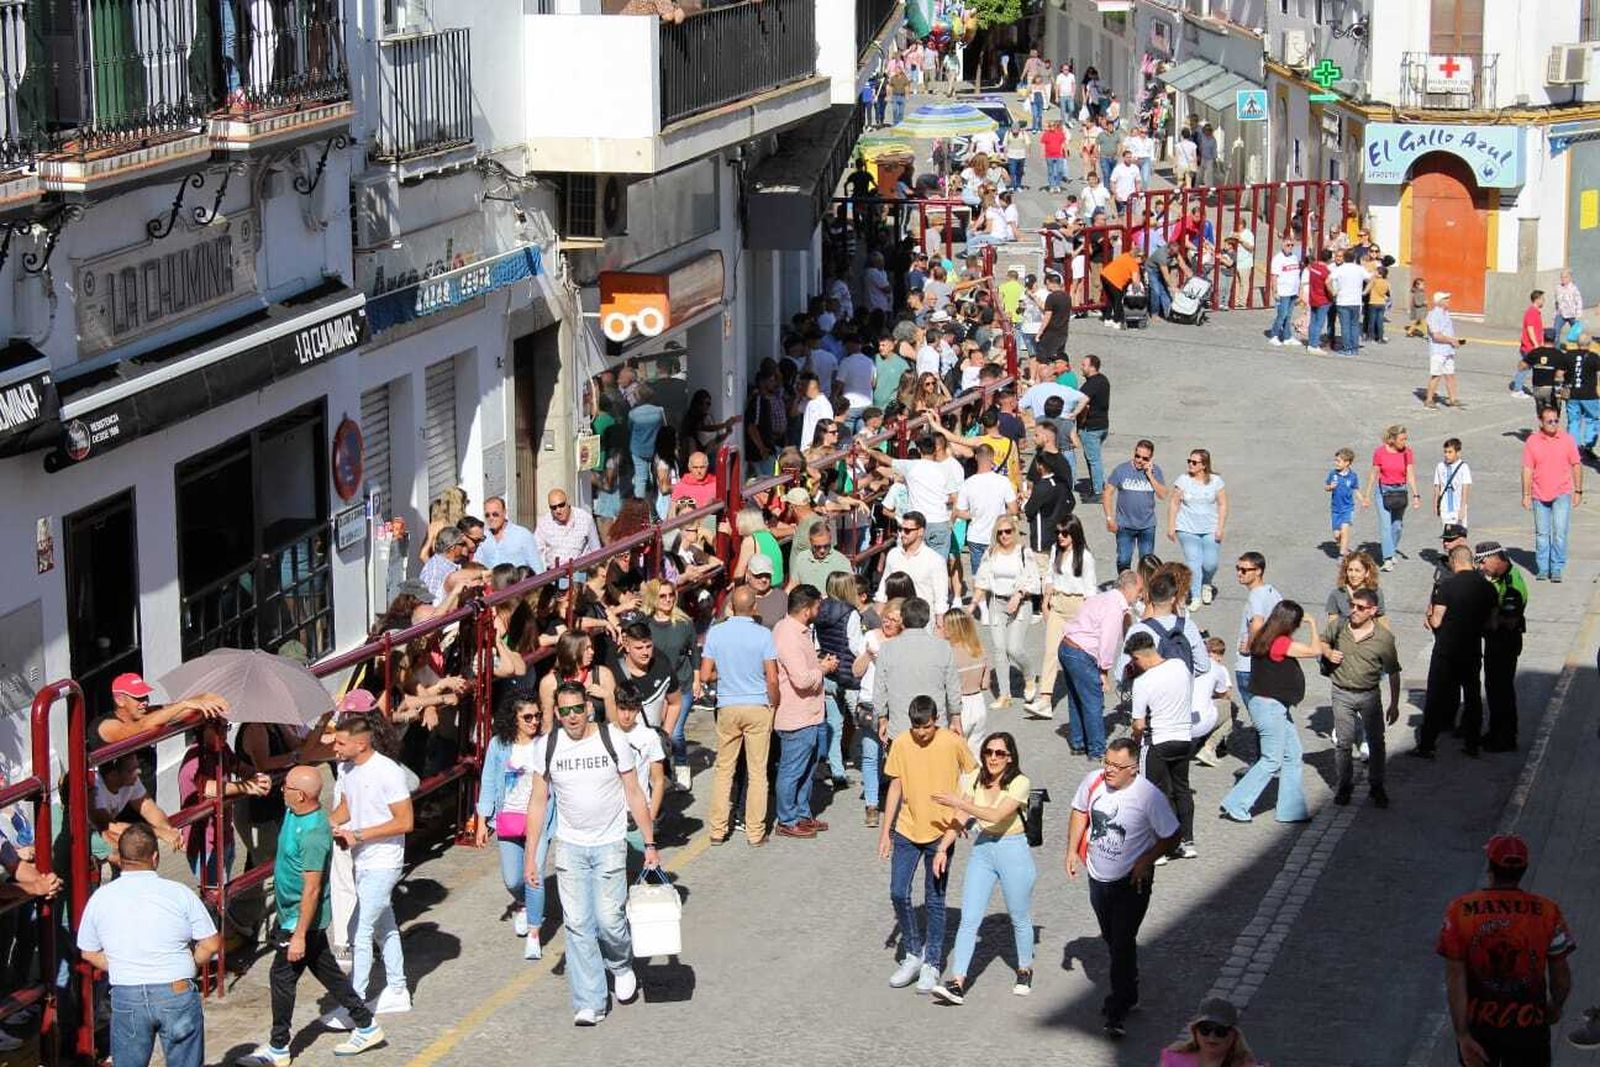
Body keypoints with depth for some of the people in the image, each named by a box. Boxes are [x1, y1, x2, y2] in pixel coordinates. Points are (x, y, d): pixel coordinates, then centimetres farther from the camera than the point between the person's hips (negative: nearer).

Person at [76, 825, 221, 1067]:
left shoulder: (100, 898, 2)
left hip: (127, 996, 2)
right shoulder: (180, 893, -5)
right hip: (178, 993, -1)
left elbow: (89, 953, 10)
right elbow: (211, 944, -3)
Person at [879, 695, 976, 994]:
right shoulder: (901, 744, -3)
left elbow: (974, 777, 4)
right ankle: (914, 953, 17)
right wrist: (885, 832, 4)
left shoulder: (953, 743, -10)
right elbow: (895, 787, 5)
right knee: (898, 894, -2)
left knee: (934, 901, 2)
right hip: (906, 831, 3)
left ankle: (932, 964, 13)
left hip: (940, 832, -3)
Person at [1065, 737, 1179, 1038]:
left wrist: (1145, 861, -19)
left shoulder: (1148, 796, -23)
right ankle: (1126, 993, 41)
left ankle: (1118, 1011, -1)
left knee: (1123, 943, -8)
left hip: (1131, 881, -5)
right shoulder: (1093, 781, -10)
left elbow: (1170, 836, -11)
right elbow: (1080, 812, 11)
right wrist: (1072, 850, 4)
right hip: (1098, 877, 5)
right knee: (1111, 939, 20)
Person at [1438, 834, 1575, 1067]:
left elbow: (1454, 980, -15)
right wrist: (1555, 1008, 17)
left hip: (1477, 1023, 1)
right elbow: (1561, 976, -5)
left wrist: (1463, 1036, -12)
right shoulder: (1548, 912, -13)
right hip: (1528, 1026, -1)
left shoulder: (1459, 910, -13)